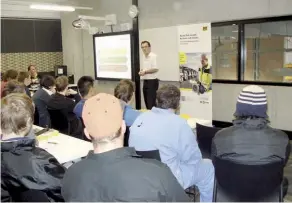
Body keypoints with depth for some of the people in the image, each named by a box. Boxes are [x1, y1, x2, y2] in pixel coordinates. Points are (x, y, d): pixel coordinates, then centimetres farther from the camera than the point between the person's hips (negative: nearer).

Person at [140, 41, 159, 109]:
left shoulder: (153, 56, -13)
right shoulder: (143, 57, 13)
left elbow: (155, 69, -20)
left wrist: (145, 72, -21)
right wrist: (141, 72, 2)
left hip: (152, 81, -8)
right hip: (145, 81, 8)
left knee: (151, 102, -7)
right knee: (147, 101, 13)